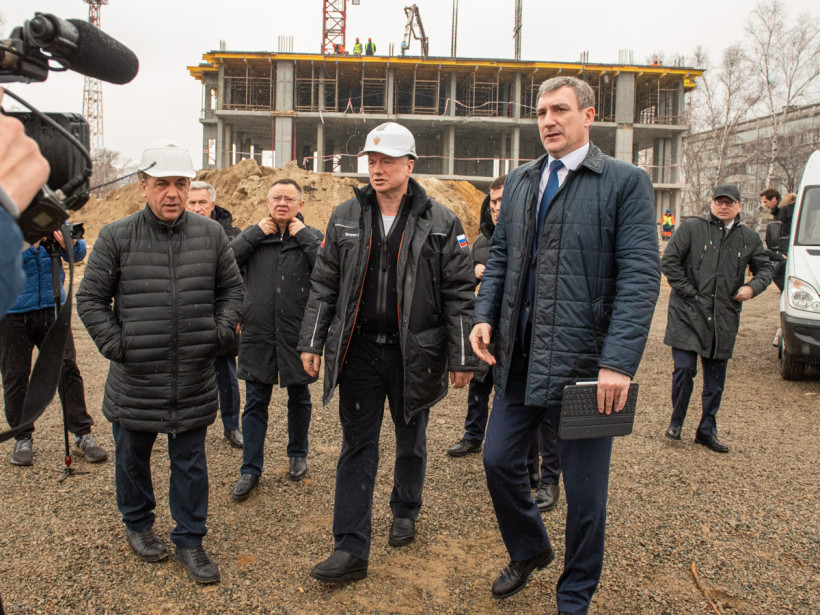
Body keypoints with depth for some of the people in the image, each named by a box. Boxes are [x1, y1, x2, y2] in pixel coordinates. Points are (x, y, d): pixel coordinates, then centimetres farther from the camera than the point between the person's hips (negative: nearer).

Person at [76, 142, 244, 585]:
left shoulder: (210, 234, 2)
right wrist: (114, 343, -8)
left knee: (190, 462, 10)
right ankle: (137, 524, 41)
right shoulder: (116, 237, -4)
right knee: (132, 457, 17)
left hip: (194, 378, 1)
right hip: (134, 378, -1)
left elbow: (232, 288, 11)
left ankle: (190, 540, 25)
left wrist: (220, 333, -1)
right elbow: (90, 298, 1)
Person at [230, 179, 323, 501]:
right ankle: (251, 468, 16)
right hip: (258, 333, 1)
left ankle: (298, 455, 35)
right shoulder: (255, 235, 5)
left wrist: (303, 234, -15)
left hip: (297, 335, -1)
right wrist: (256, 232, -12)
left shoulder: (311, 237, 0)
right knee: (255, 401, 6)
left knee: (299, 398, 15)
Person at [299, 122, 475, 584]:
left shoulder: (440, 222, -4)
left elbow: (460, 294, -4)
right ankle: (352, 549, 9)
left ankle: (406, 512, 42)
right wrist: (312, 342, 4)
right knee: (358, 445, 3)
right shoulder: (346, 217, 5)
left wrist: (463, 357, -7)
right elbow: (324, 284, 9)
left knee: (411, 441, 16)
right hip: (359, 350, 2)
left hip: (415, 352, -1)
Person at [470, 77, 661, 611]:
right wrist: (486, 315, 1)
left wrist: (619, 362, -22)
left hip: (582, 360, -5)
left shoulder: (626, 182, -7)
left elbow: (640, 277, -14)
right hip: (520, 355, 6)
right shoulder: (520, 182, 12)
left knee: (584, 490, 8)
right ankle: (529, 550, 43)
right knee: (499, 460, 14)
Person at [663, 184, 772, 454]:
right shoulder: (692, 228, -2)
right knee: (684, 368, -9)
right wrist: (687, 291, -9)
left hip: (724, 317, 4)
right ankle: (676, 421, 14)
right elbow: (669, 260, -2)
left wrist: (753, 287, -1)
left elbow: (765, 268, 20)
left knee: (715, 378, 9)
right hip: (688, 313, -3)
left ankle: (707, 430, 23)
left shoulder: (749, 238, 10)